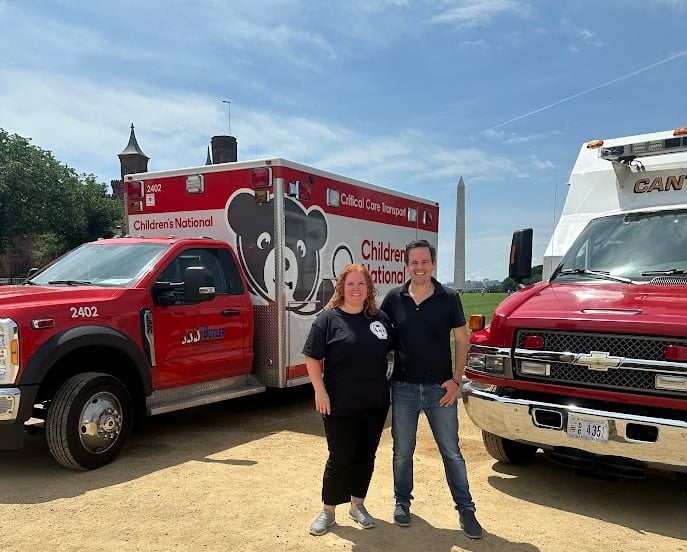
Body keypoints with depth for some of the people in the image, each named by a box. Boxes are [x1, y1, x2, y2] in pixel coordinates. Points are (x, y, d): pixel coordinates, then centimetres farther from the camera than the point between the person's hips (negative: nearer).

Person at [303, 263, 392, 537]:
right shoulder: (328, 318, -8)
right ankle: (328, 511, 20)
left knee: (366, 455, 13)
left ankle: (358, 505, 31)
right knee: (340, 458, 3)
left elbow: (390, 351, 16)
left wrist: (390, 386, 10)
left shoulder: (380, 318, 5)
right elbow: (312, 358, -7)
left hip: (375, 404, 4)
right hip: (341, 406, -4)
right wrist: (320, 391, -13)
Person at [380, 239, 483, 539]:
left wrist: (455, 380, -7)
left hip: (440, 389, -1)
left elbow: (461, 340, 0)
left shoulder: (449, 298, -4)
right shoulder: (394, 298, -2)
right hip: (403, 388, 1)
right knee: (402, 452, 13)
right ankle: (402, 502, 32)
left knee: (452, 452, 8)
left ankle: (465, 509, 21)